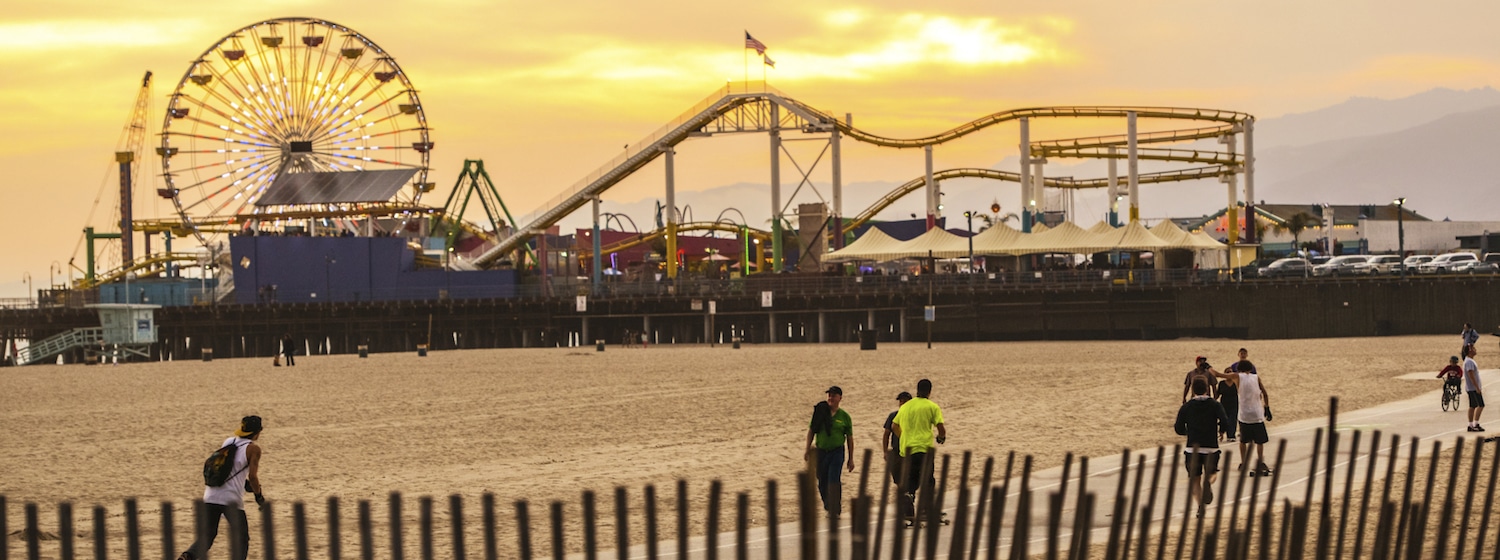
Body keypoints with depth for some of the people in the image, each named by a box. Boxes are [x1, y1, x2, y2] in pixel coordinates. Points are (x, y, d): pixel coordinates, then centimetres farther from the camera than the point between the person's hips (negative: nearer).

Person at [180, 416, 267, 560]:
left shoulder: (228, 442, 16)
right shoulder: (253, 449, -2)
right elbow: (252, 476, -9)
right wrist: (259, 495, 8)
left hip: (211, 495, 5)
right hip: (232, 498, -5)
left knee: (207, 535, 13)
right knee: (241, 539, 10)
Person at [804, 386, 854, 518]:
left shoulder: (844, 416, 0)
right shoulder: (820, 412, 2)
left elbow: (850, 438, 5)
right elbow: (811, 431, 8)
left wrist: (851, 459, 4)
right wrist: (808, 450, 3)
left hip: (837, 452, -2)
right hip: (821, 451, 2)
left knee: (833, 481, -14)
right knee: (822, 483, 9)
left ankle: (834, 512, -10)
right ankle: (828, 506, 30)